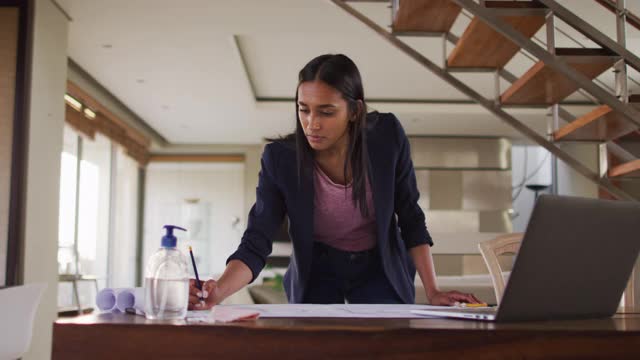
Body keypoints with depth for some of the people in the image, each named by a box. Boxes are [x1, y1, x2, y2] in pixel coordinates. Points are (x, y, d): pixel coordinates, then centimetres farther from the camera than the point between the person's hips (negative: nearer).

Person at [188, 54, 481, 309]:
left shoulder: (387, 136, -21)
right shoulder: (280, 158, -23)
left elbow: (410, 218, -10)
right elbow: (255, 244, -24)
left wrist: (432, 291, -14)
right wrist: (217, 292, -43)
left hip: (380, 270, 1)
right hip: (317, 273, 0)